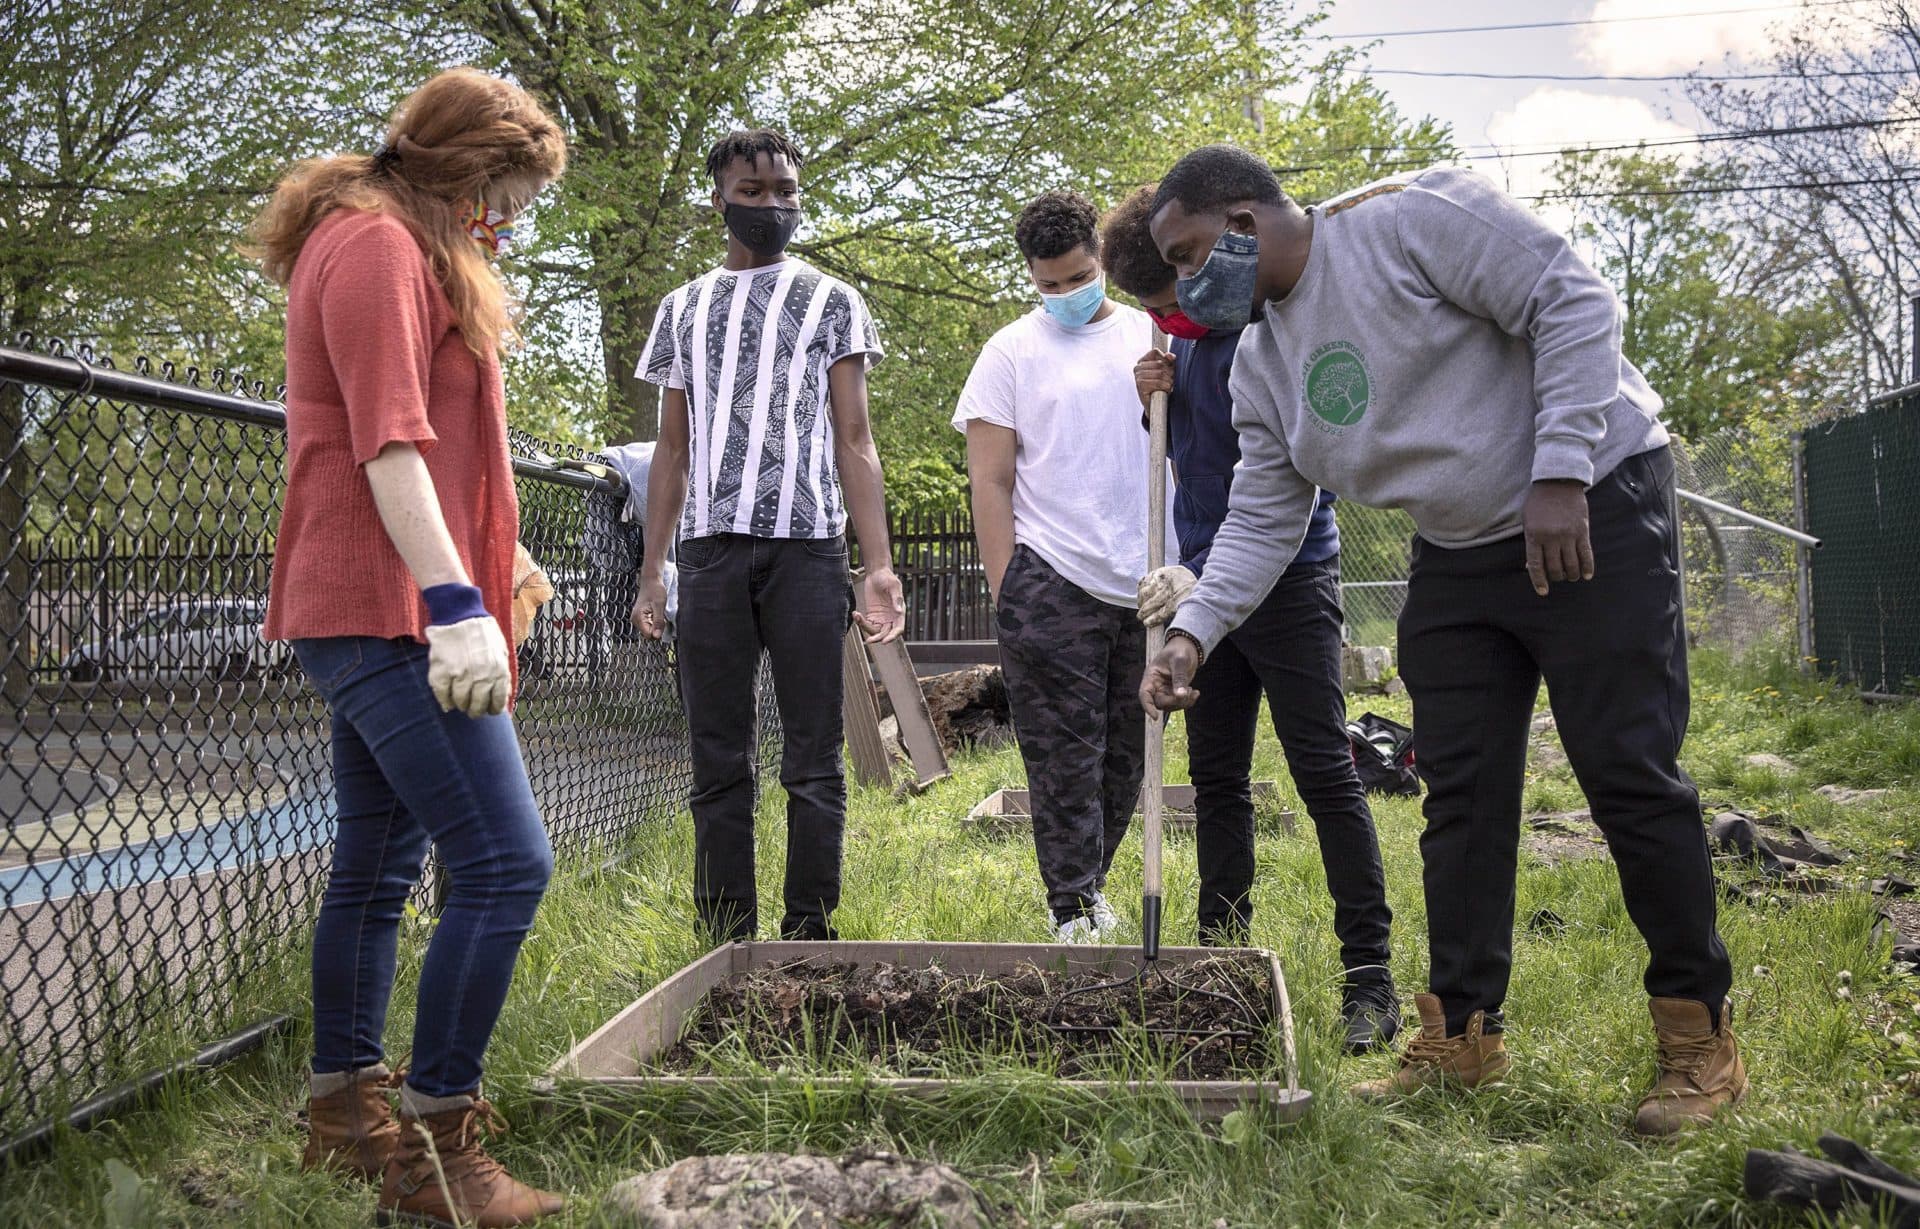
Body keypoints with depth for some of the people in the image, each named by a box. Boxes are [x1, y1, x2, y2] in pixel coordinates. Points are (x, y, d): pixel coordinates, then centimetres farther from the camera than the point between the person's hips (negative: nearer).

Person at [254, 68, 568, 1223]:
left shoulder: (403, 248, 21)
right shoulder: (379, 245, -11)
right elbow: (388, 442, -22)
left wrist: (487, 560, 29)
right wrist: (454, 602, -28)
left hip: (381, 614, 11)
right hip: (391, 609, -11)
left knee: (379, 865, 16)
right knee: (506, 864, -14)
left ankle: (346, 1109, 26)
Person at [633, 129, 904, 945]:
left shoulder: (832, 302, 13)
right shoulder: (683, 309, 19)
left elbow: (853, 440, 7)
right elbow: (672, 450, 18)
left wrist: (879, 564, -4)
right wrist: (651, 571, 8)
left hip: (806, 546, -2)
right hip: (709, 548, 2)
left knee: (813, 760, -2)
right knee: (718, 762, 3)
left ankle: (809, 935, 4)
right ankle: (728, 943, 8)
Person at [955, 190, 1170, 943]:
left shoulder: (1151, 339, 12)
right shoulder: (1012, 352, 4)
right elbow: (990, 483, 1)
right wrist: (1006, 594, -6)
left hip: (1145, 587, 3)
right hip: (1053, 584, -3)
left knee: (1126, 755, 11)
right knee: (1064, 761, -3)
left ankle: (1086, 881, 28)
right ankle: (1075, 911, 4)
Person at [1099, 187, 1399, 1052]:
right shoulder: (1183, 337, 9)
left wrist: (1205, 577, -32)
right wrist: (1155, 400, -1)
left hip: (1286, 581, -8)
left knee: (1325, 774, -7)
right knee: (1215, 777, 9)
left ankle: (1370, 979, -3)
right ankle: (1225, 955, 18)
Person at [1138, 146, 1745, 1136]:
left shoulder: (1409, 218, -17)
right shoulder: (1260, 359, 6)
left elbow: (1571, 302, -20)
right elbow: (1261, 522, 6)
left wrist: (1558, 475, -25)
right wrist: (1192, 632, -7)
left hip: (1590, 510, -7)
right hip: (1456, 557, 8)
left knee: (1630, 774, -6)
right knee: (1460, 796, 5)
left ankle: (1700, 1038, 7)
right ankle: (1461, 1035, 14)